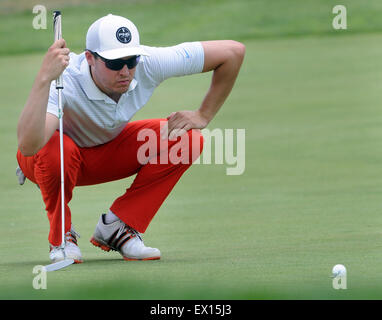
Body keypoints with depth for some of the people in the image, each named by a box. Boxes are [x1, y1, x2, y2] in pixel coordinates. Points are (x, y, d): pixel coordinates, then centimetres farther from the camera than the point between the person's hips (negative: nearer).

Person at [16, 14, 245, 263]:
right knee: (56, 150, -41)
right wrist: (44, 78, -63)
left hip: (108, 154, 4)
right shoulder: (66, 82, -39)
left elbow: (233, 51, -17)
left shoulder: (149, 64, -28)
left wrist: (203, 116, -14)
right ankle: (61, 237, -12)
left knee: (187, 139, -19)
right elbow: (28, 146, -57)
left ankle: (117, 228, -8)